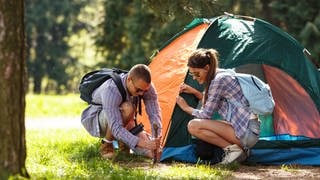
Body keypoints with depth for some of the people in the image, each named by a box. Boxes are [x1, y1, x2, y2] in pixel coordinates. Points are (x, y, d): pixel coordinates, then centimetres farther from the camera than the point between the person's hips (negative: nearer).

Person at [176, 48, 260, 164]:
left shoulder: (219, 80, -14)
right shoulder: (222, 75, 14)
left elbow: (206, 114, -9)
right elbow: (213, 105, 28)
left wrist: (186, 108, 6)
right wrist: (194, 92, 20)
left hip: (247, 132, -10)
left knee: (193, 126, -16)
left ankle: (232, 149, -12)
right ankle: (239, 148, 10)